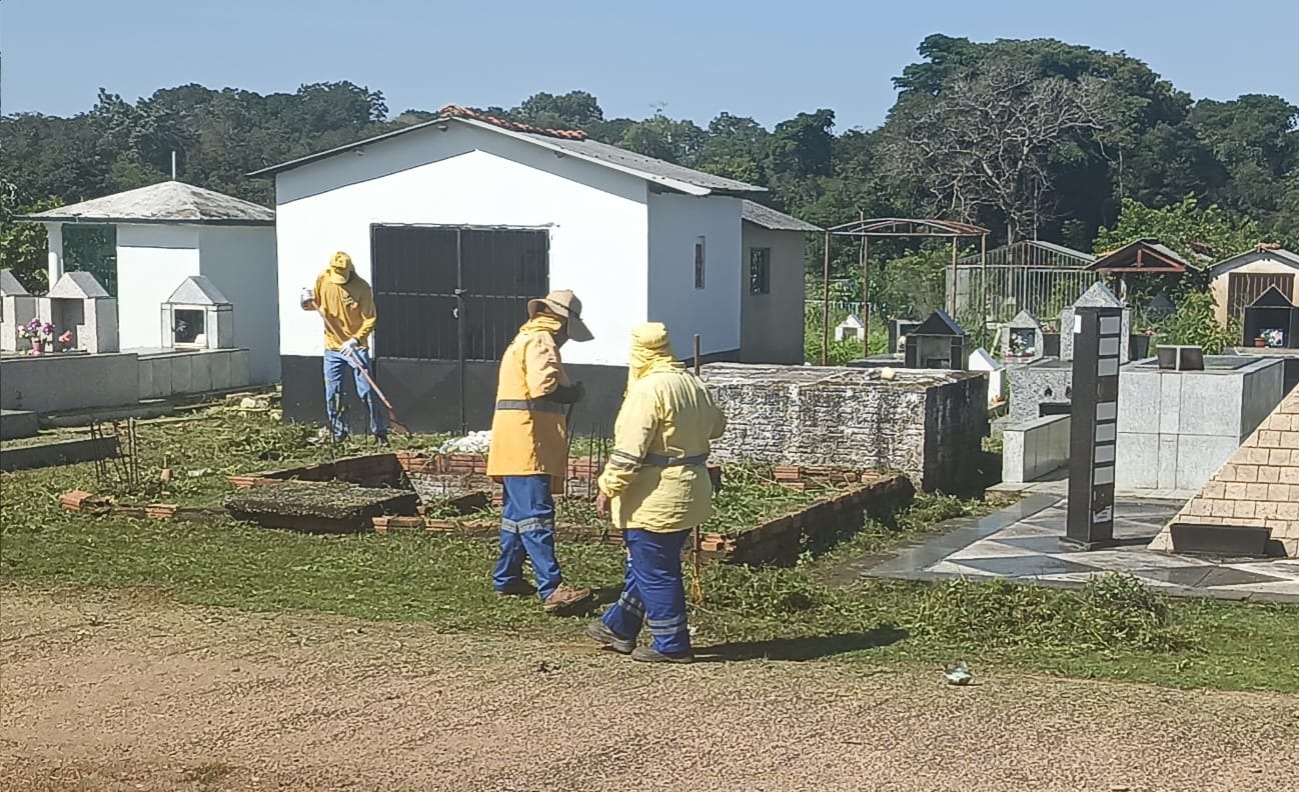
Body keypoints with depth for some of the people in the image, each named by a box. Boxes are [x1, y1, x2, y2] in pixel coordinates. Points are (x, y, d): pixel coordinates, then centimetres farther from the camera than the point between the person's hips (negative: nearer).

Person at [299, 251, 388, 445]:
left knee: (367, 391, -6)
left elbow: (370, 320, -13)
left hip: (356, 347, -4)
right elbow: (316, 304, 12)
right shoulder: (322, 280, -3)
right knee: (332, 394, 6)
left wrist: (355, 340, -25)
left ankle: (380, 432, 4)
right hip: (332, 347, 4)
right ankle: (338, 434, 19)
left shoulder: (362, 287, -14)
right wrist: (308, 302, -12)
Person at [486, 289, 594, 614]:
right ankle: (552, 589, -18)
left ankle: (506, 580, 23)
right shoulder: (541, 341, -10)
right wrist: (574, 394, -8)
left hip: (516, 447, 11)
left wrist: (568, 394, 10)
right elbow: (544, 386, -24)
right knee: (536, 516, -14)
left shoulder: (525, 338, 24)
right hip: (527, 445, -11)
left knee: (517, 514, 16)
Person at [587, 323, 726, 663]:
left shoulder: (648, 390, -19)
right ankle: (618, 628, 32)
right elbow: (716, 425, 23)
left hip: (655, 500, -9)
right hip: (690, 492, 9)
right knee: (645, 565, 19)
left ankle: (671, 645, 9)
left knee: (655, 573, 2)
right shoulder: (692, 383, 7)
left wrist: (608, 489, -14)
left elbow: (629, 451, -23)